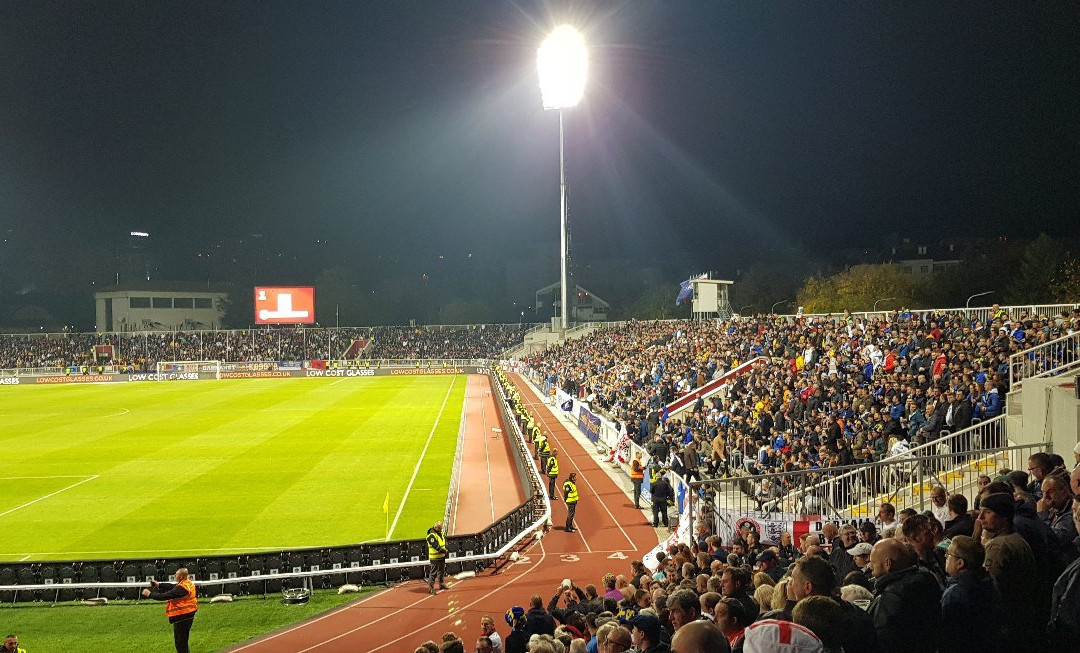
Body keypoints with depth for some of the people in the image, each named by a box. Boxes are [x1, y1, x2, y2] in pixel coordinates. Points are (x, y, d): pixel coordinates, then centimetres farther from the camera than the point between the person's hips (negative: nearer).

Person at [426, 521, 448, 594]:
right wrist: (444, 551, -26)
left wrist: (444, 550, 6)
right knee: (433, 573, -8)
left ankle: (442, 584, 37)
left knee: (442, 571, 21)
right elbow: (435, 546, -27)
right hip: (434, 557, -9)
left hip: (441, 556, 9)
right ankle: (431, 588, -5)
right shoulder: (431, 535, -19)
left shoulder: (441, 533, 10)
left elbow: (444, 543, 21)